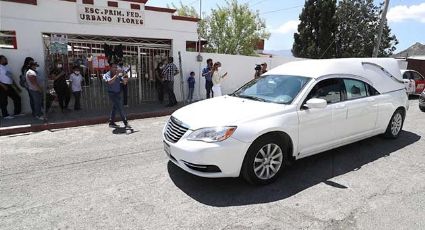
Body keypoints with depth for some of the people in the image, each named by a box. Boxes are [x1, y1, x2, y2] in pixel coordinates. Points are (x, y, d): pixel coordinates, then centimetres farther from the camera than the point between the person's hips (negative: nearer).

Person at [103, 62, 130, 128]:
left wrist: (125, 80, -20)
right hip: (112, 94, -6)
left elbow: (124, 82, 1)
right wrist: (116, 75, -32)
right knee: (120, 108, -10)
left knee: (115, 108, 12)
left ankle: (111, 123, 23)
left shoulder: (118, 75, 7)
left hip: (118, 93, 6)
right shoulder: (107, 75, -8)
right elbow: (110, 82, -28)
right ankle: (126, 123, -6)